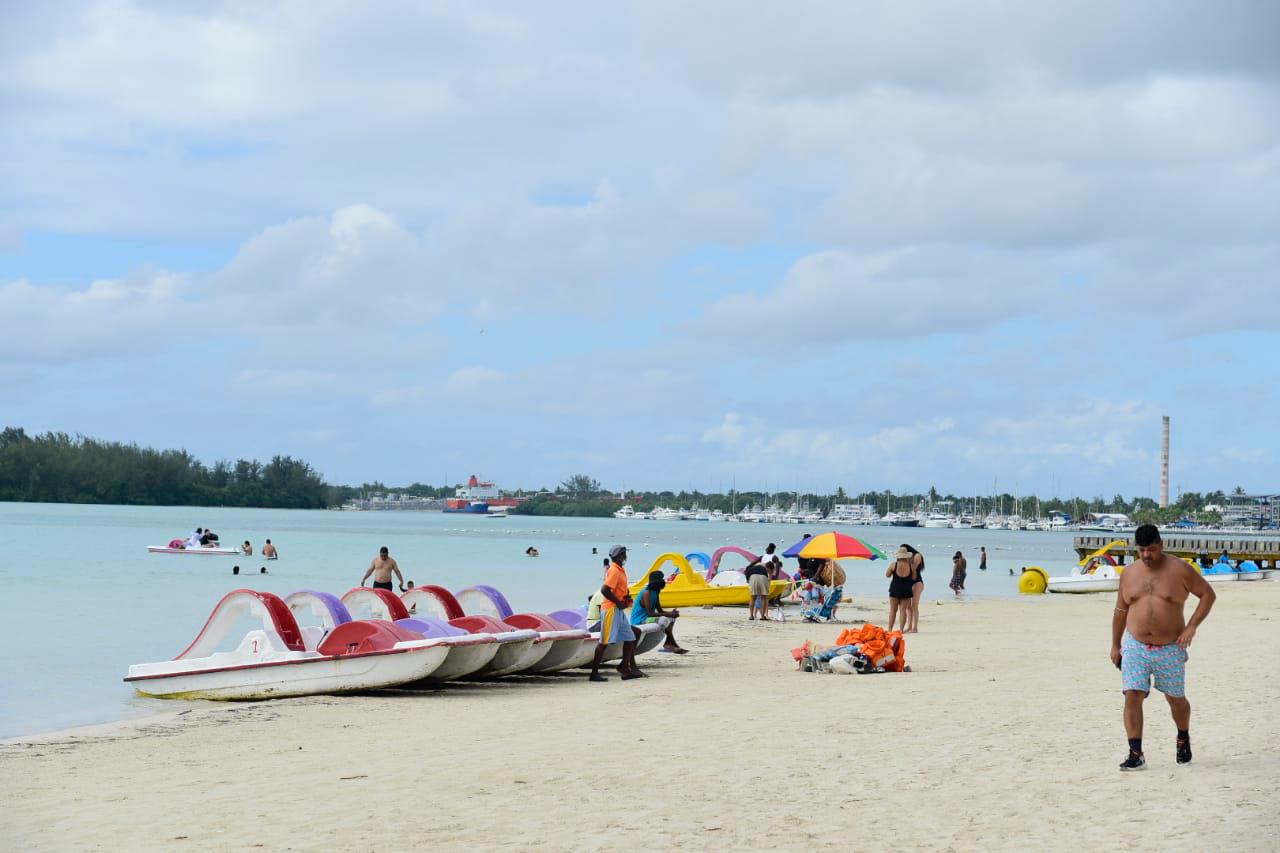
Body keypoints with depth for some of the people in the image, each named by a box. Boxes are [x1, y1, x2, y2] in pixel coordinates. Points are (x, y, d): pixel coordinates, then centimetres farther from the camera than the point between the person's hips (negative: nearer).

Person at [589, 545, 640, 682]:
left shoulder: (621, 570, 14)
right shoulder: (614, 571, -15)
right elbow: (604, 590, -23)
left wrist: (626, 597, 6)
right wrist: (619, 602, -17)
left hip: (619, 610, 10)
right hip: (611, 609, -10)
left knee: (630, 638, 9)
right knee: (605, 642, -7)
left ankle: (626, 669, 12)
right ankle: (594, 673, -3)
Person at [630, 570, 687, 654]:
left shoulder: (655, 592, 9)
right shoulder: (647, 593, -20)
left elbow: (660, 611, 12)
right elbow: (650, 613, -26)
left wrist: (671, 613, -8)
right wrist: (668, 614, -22)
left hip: (647, 618, 10)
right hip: (639, 621, -10)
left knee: (672, 618, 10)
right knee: (664, 620, -28)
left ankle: (668, 643, -6)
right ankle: (675, 646, -20)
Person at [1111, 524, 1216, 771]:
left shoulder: (1179, 570, -6)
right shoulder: (1129, 573, 3)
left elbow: (1208, 594, 0)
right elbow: (1120, 610, 13)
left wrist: (1192, 626, -10)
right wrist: (1115, 645, 14)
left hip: (1170, 649, -2)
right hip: (1135, 647, 2)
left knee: (1176, 700, 11)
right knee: (1132, 697, -12)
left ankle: (1183, 739, 40)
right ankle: (1135, 754, -9)